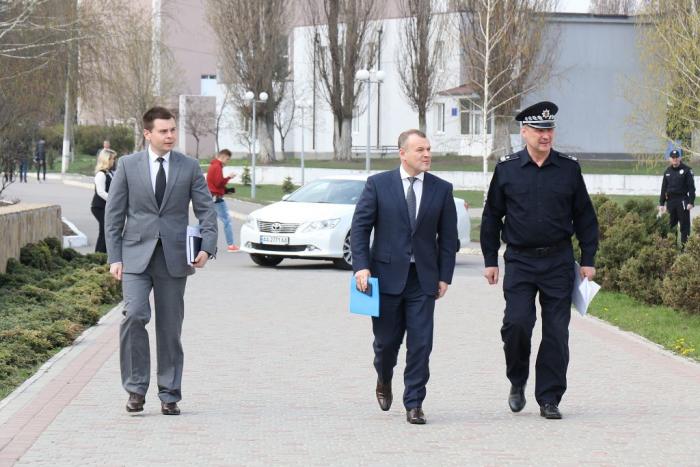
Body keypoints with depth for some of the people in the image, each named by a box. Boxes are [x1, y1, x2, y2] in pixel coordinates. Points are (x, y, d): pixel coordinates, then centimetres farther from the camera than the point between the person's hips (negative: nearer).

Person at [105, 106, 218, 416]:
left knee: (170, 327, 4)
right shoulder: (128, 165, 3)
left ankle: (169, 395, 13)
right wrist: (114, 257, -3)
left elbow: (206, 210, 5)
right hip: (136, 256, -1)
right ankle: (136, 388, -6)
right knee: (134, 315, -18)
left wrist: (207, 246, -11)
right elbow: (113, 213, 4)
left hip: (173, 258, 1)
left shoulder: (189, 167, 5)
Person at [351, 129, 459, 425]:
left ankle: (414, 404, 3)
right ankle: (384, 381, 39)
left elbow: (448, 236, 8)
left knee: (420, 343, -5)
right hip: (387, 275, -1)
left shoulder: (442, 189, 5)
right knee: (387, 340, 8)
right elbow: (360, 227, -1)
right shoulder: (378, 185, 0)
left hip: (423, 278, 1)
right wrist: (361, 267, -11)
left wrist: (444, 276, 1)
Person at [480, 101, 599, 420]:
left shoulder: (569, 169, 4)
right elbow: (491, 217, 9)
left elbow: (584, 217, 10)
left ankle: (549, 399, 8)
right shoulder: (506, 169, 3)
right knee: (516, 323, -12)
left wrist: (588, 259, 5)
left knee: (556, 332, 0)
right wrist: (490, 260, 6)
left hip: (558, 262, 1)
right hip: (519, 262, -1)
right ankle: (517, 382, 13)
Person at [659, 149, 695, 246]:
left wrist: (691, 202, -14)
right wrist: (661, 203, 12)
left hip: (682, 201, -5)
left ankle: (685, 244, -2)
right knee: (671, 224, 7)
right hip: (670, 201, 5)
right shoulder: (668, 171, 13)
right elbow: (664, 188, 16)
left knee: (684, 224, -3)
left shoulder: (686, 170, -3)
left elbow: (691, 187, -7)